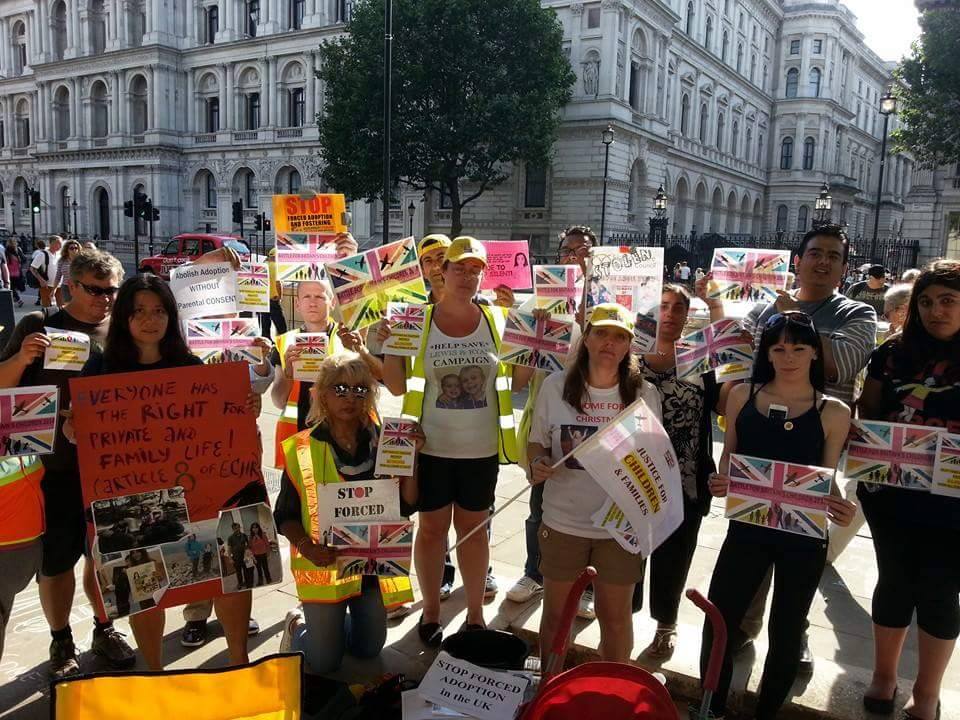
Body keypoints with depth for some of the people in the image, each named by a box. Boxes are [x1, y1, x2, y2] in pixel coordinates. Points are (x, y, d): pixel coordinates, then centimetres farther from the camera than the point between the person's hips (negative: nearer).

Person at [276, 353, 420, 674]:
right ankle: (298, 623, 35)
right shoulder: (302, 449, -10)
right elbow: (285, 516, -5)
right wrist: (308, 547, -22)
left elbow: (406, 506, -4)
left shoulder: (382, 442, -3)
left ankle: (331, 622, 46)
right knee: (324, 662, 5)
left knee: (369, 649, 17)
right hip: (324, 565, -3)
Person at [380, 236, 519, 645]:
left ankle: (475, 613, 30)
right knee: (432, 528, 11)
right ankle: (430, 612, 28)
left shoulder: (497, 320, 0)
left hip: (481, 448, 2)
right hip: (432, 446, -1)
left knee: (474, 528, 14)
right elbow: (398, 387, -4)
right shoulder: (418, 321, -5)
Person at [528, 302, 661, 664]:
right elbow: (536, 442, 4)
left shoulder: (645, 394, -6)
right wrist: (536, 465, -17)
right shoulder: (555, 386, -6)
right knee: (556, 614, 16)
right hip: (563, 522, 1)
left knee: (615, 617, 16)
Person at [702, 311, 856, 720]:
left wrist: (838, 507, -19)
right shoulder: (743, 396, -1)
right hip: (746, 530, 1)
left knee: (785, 633, 14)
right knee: (716, 625, 4)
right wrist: (720, 482, -13)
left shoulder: (833, 413, -4)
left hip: (804, 539, -1)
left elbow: (827, 480, 2)